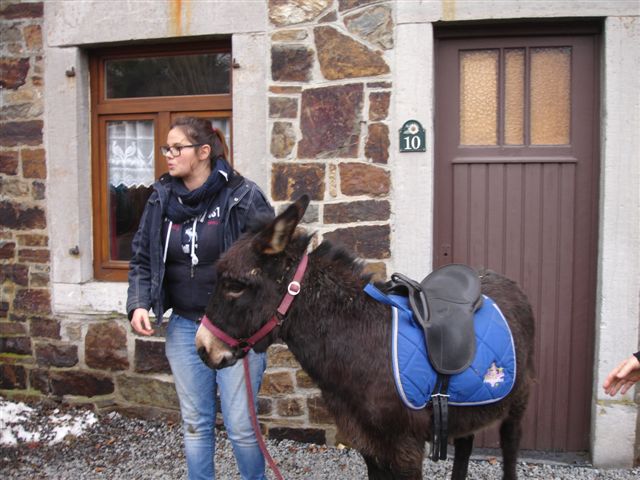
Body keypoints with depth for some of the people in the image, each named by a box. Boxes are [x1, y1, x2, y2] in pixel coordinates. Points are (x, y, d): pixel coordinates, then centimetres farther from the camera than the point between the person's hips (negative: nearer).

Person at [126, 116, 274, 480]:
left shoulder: (243, 196, -10)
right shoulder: (162, 198, 3)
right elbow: (142, 258, 10)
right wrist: (139, 303, -4)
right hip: (184, 326, 4)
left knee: (240, 425, 6)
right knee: (195, 423, 16)